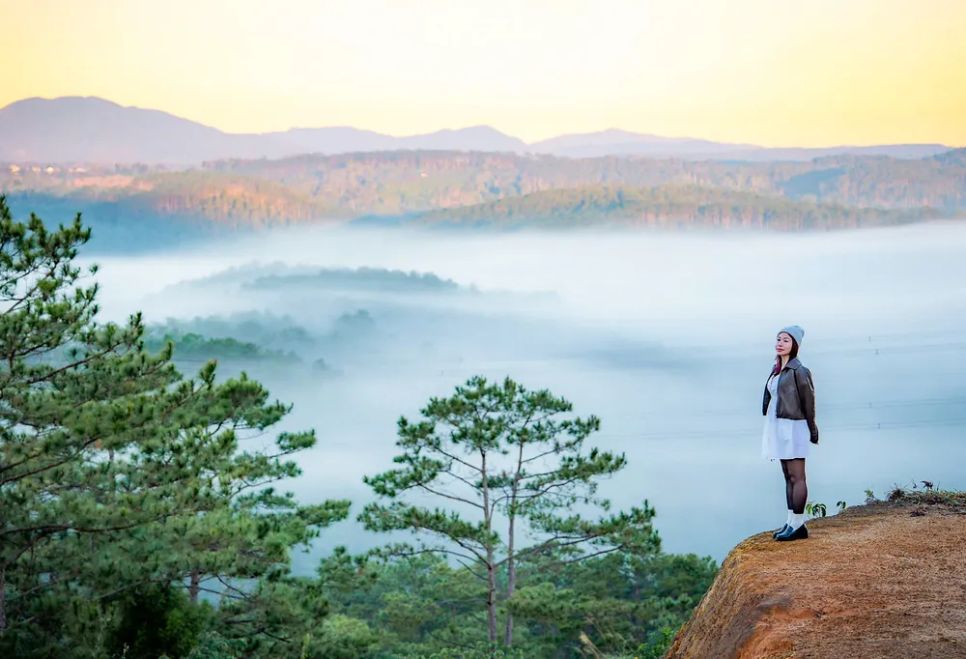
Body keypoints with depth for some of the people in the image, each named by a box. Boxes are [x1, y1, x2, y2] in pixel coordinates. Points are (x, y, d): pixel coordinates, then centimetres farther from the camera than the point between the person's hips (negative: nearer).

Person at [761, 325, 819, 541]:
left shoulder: (799, 371, -12)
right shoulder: (776, 369, 12)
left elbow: (808, 403, -8)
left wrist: (812, 432, -3)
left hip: (792, 427, -9)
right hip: (778, 426, 9)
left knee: (797, 477, -5)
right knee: (788, 477, 10)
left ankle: (798, 524, -2)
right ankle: (791, 522, 13)